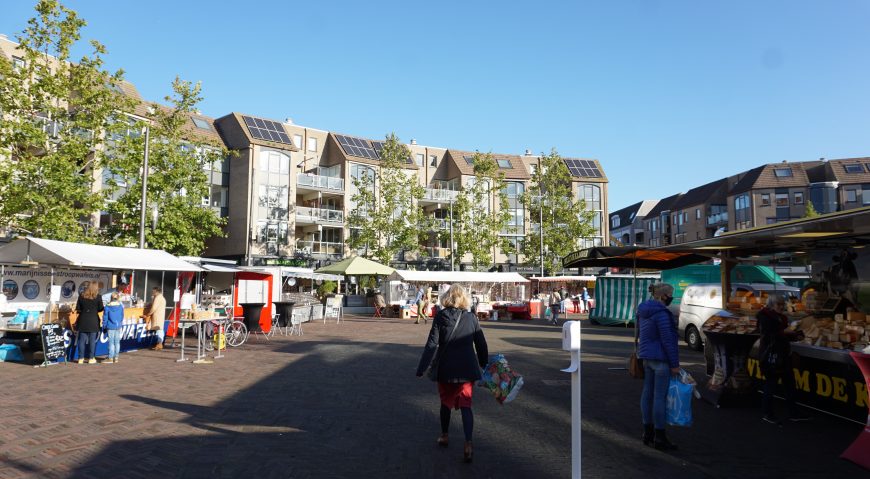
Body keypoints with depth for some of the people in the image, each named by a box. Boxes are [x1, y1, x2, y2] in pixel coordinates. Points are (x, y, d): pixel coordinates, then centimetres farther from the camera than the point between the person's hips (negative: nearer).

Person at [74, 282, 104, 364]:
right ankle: (91, 358, 7)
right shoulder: (98, 297, -7)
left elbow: (78, 308, 2)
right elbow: (100, 309, -2)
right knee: (92, 340, 4)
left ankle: (81, 358, 12)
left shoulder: (81, 296, 1)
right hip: (93, 320, -2)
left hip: (83, 320, 3)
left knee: (82, 340, 9)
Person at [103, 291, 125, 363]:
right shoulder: (121, 306, -1)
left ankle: (110, 358, 1)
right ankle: (116, 357, 14)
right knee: (117, 342, 9)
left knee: (111, 342, -1)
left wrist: (104, 326, 6)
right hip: (118, 326, 3)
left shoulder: (107, 307, -8)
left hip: (110, 327, -3)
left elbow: (105, 317, -3)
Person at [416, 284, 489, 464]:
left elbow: (431, 345, -12)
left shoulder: (440, 317, -8)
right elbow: (481, 344, 3)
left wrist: (421, 368, -9)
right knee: (465, 405, 4)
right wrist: (484, 364, 18)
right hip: (467, 368, 1)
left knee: (446, 403, 19)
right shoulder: (471, 318, -3)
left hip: (446, 369, -1)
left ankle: (444, 436, 33)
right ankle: (468, 444, -9)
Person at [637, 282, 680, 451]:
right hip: (660, 359, -10)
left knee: (647, 393, 13)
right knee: (660, 396, -3)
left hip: (647, 358, 10)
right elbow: (667, 340, -19)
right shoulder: (661, 313, -19)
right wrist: (675, 364, -14)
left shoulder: (644, 311, 10)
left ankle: (648, 432, 22)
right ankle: (659, 438, 3)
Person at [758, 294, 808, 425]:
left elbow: (783, 335, 20)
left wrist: (795, 337, 3)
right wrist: (784, 331, -23)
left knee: (789, 383, 10)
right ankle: (767, 414, 10)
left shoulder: (781, 318, 13)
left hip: (783, 355, 9)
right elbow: (769, 335, -21)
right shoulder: (765, 317, -12)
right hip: (770, 355, -9)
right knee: (770, 383, -2)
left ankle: (793, 413, 18)